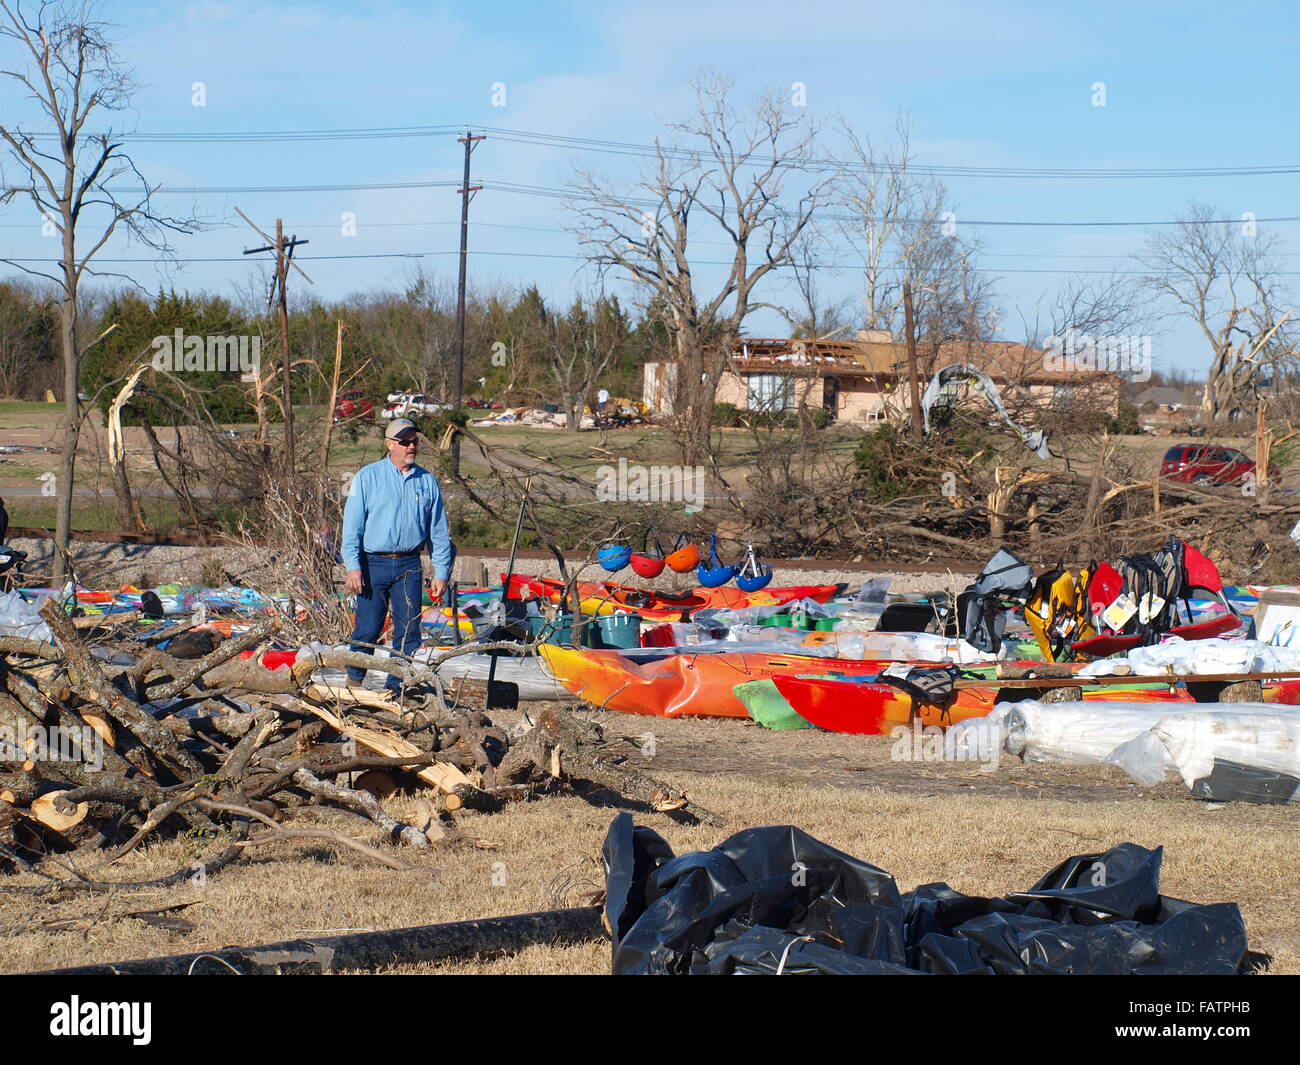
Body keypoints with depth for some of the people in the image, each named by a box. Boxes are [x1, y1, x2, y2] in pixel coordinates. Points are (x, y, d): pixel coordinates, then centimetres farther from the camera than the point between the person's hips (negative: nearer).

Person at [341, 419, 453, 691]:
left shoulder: (427, 481, 9)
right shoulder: (368, 477, 0)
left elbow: (439, 532, 12)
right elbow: (352, 524, -2)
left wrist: (441, 573, 7)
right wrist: (352, 566, -10)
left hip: (409, 566, 3)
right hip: (373, 564, -2)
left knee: (408, 632, 1)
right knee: (368, 630, 0)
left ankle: (396, 689, 10)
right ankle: (354, 681, 19)